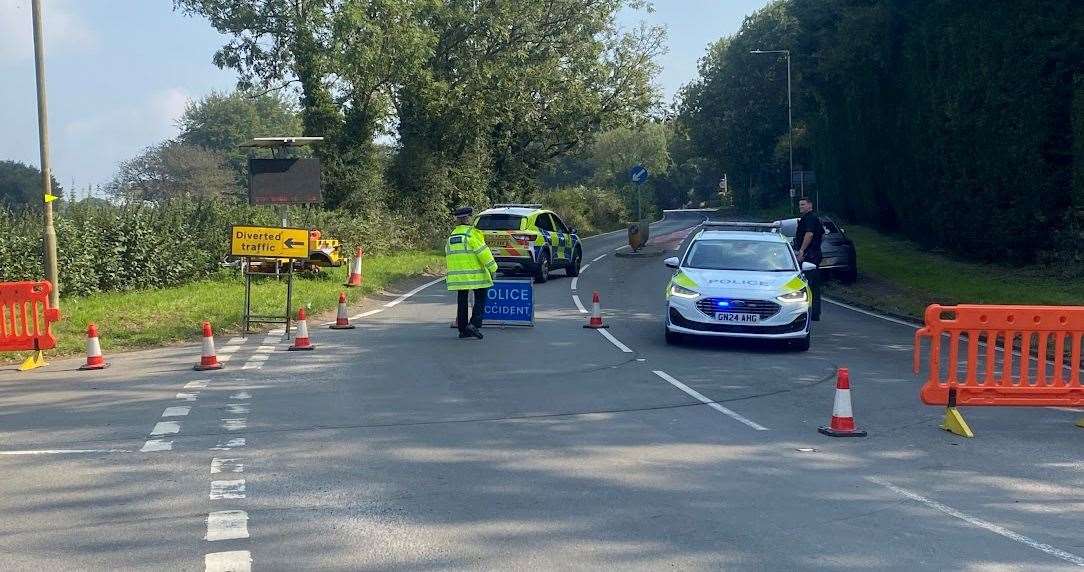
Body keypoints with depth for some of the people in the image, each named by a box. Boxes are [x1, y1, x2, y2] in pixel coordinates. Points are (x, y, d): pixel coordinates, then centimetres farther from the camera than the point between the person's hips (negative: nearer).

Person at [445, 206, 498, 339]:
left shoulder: (452, 235, 14)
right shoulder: (472, 232, -10)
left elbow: (448, 255, 18)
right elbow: (482, 252, -14)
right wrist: (492, 268, -9)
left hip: (457, 275, 7)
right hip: (474, 274, -7)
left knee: (462, 301, 11)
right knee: (480, 298, 2)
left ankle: (463, 330, 13)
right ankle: (474, 324, -13)